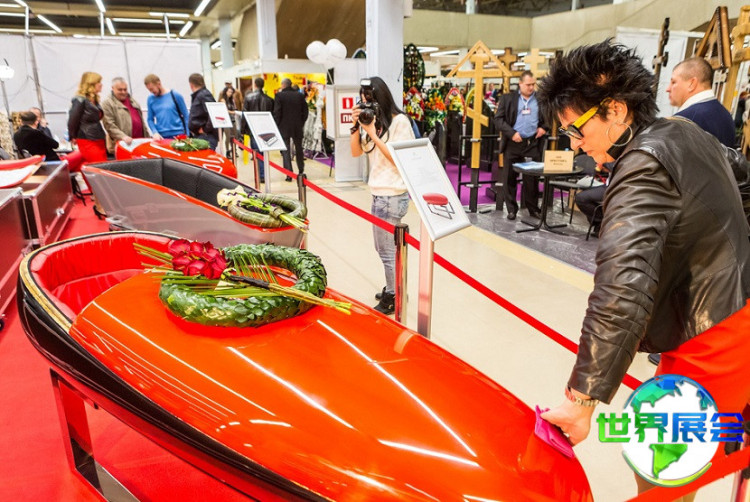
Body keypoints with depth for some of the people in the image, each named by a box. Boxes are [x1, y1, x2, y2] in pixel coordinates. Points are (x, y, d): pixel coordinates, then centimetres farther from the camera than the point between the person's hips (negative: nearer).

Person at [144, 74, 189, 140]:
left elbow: (185, 116, 3)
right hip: (161, 136, 2)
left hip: (178, 135, -2)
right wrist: (155, 133, -6)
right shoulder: (151, 99, 8)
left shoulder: (175, 95, 0)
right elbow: (150, 119, 12)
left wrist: (187, 135, -2)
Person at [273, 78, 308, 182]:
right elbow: (305, 111, 5)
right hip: (298, 127, 3)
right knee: (299, 149, 17)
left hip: (284, 127, -3)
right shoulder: (299, 95, 3)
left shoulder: (280, 95, -7)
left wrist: (277, 125, 0)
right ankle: (301, 171, 25)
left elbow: (276, 112, -9)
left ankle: (289, 174, -5)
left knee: (286, 151, 0)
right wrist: (302, 123, 13)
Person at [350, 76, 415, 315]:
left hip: (393, 195, -8)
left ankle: (394, 298, 16)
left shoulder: (399, 121, -11)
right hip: (379, 193, 9)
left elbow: (397, 158, -16)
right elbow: (356, 152, 10)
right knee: (382, 248, 18)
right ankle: (391, 289, 33)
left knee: (387, 250, 0)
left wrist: (372, 133, -16)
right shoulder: (372, 120, 11)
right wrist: (356, 125, -3)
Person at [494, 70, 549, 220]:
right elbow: (498, 119, -1)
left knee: (532, 178, 4)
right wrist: (511, 133, -12)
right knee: (510, 178, 3)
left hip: (533, 144, 1)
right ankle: (511, 209, 13)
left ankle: (533, 208, 17)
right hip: (512, 144, -1)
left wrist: (544, 127, 2)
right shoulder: (507, 99, 4)